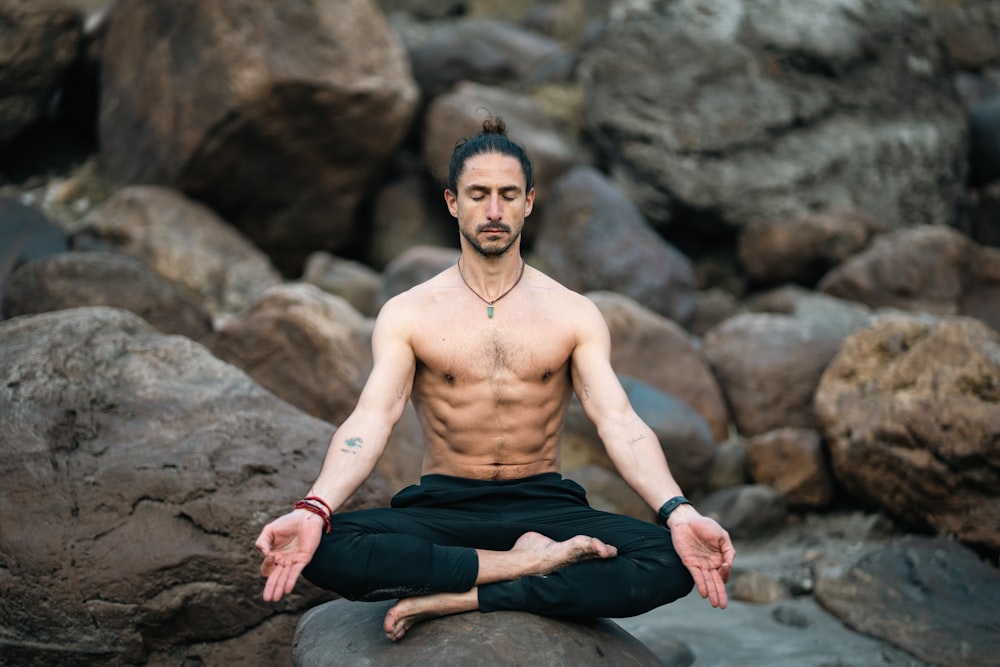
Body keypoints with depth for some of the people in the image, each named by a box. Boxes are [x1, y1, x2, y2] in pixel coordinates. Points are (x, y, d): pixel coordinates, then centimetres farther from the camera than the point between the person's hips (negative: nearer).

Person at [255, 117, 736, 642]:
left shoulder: (574, 314, 5)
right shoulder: (407, 314, 3)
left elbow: (619, 422, -7)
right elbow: (371, 419, -11)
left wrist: (677, 512, -26)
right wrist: (314, 509, -31)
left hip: (544, 506, 1)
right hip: (441, 508, -1)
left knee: (673, 562, -29)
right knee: (327, 550, -33)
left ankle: (458, 599, -28)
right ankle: (531, 563, -24)